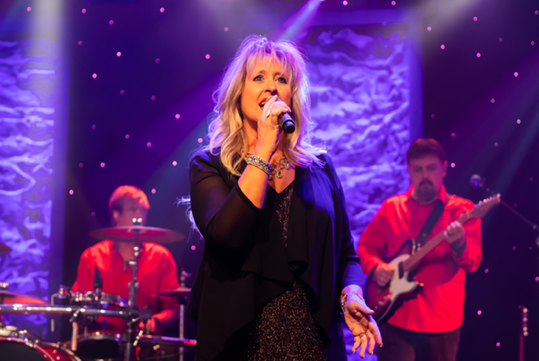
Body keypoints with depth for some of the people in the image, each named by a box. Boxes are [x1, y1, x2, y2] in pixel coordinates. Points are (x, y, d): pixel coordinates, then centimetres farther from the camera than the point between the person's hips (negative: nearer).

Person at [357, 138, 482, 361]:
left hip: (442, 323, -1)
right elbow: (366, 247, 13)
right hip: (396, 320, 1)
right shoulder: (391, 208, 8)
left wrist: (459, 245, -36)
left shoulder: (461, 209, -1)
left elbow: (473, 260, -13)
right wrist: (376, 267, -9)